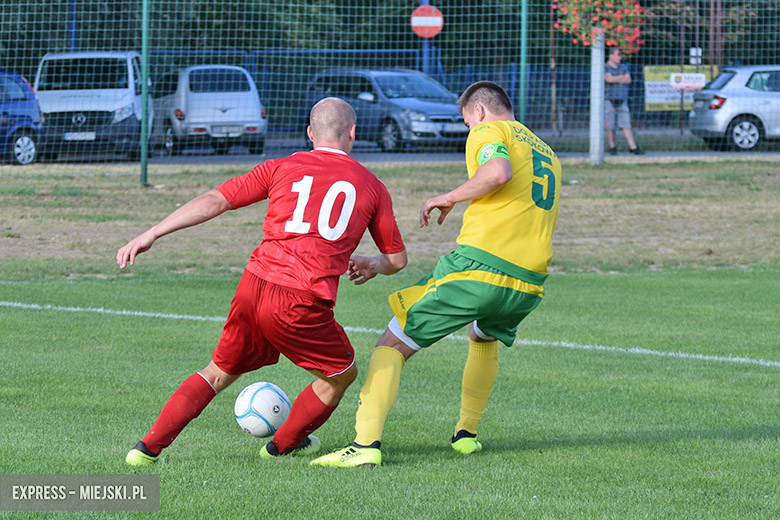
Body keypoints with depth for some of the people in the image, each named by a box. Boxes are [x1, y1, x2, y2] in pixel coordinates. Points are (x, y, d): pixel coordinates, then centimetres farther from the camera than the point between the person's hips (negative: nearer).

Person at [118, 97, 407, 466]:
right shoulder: (371, 187, 12)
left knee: (219, 373, 22)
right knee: (341, 376, 24)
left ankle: (149, 447, 13)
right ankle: (284, 445, 40)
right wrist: (373, 264, 43)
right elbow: (397, 259, 21)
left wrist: (151, 234, 7)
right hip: (302, 304, -3)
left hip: (253, 287, 3)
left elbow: (214, 201, 7)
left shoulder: (281, 168, 14)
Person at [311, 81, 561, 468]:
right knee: (485, 339, 39)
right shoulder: (547, 153, 26)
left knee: (392, 346, 1)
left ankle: (366, 443, -15)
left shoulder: (488, 131, 3)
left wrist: (449, 198, -6)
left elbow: (499, 172, -20)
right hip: (529, 284, 7)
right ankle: (467, 433, 34)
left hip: (479, 267, -7)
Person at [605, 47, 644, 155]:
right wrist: (621, 77, -1)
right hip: (609, 100, -4)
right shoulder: (605, 68, 0)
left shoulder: (623, 67, 16)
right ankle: (612, 148, 9)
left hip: (622, 101, 4)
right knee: (610, 127, 0)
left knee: (626, 125, -3)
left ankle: (633, 147, -8)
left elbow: (628, 80, 1)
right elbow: (609, 79, -17)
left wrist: (615, 79, -8)